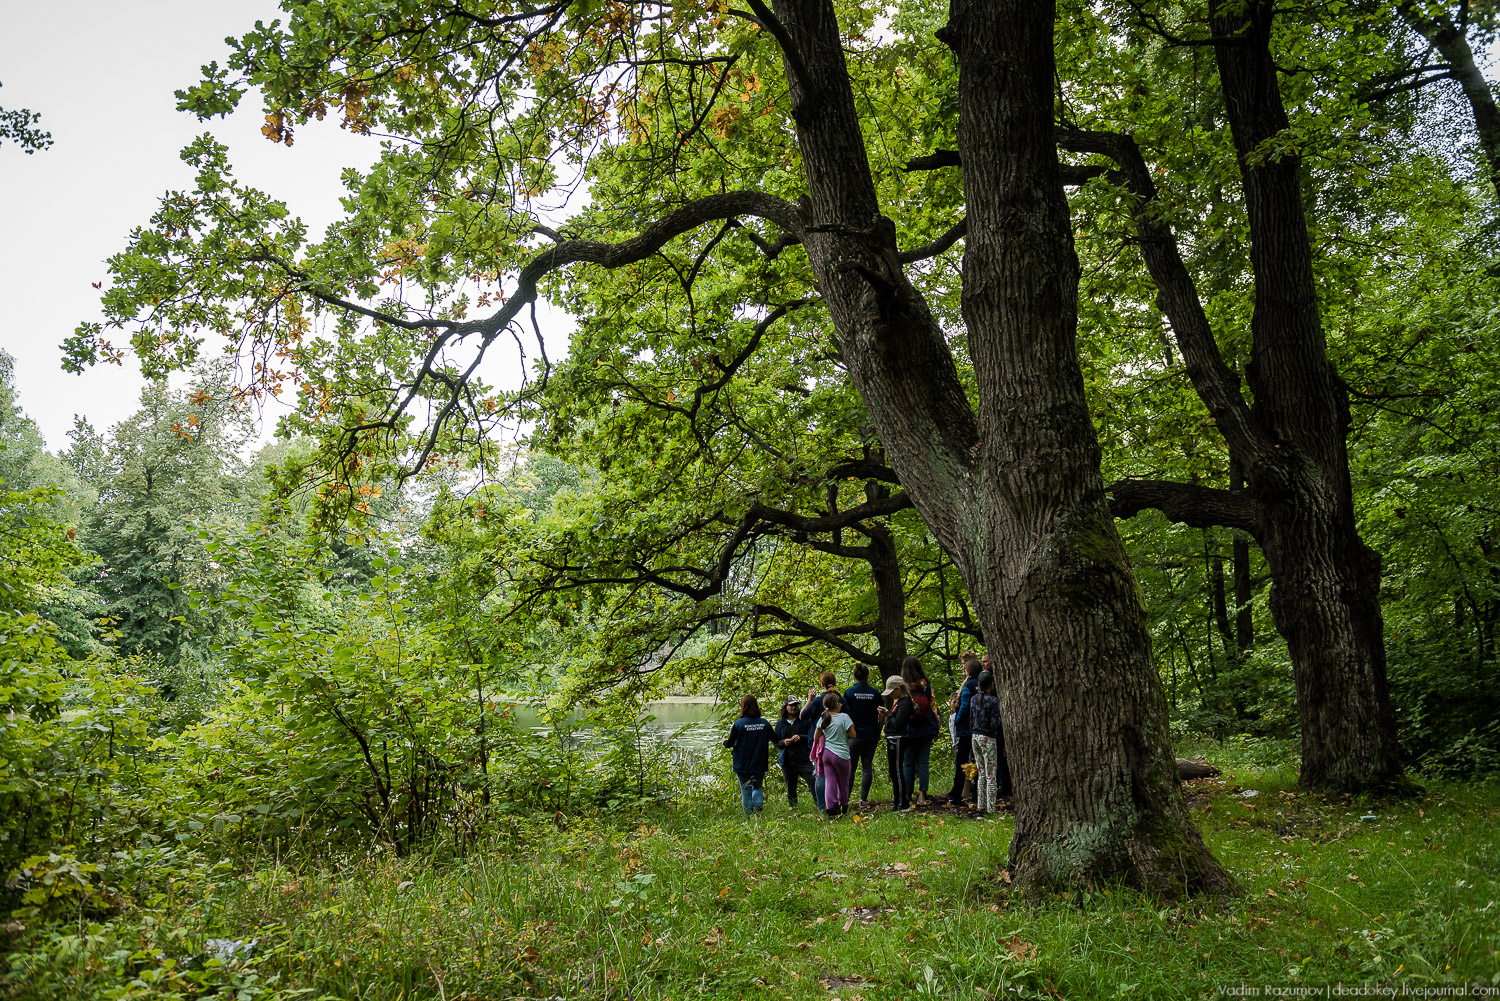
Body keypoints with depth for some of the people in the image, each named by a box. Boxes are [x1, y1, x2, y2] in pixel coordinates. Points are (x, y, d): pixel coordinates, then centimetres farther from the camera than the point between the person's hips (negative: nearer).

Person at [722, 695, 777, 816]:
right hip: (760, 765, 2)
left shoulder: (738, 724, -12)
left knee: (746, 792, 10)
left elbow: (730, 743, -6)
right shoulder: (764, 724, -5)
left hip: (742, 765, -2)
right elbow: (775, 739, 6)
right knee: (757, 787, 20)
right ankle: (758, 805, -9)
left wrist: (725, 741, 16)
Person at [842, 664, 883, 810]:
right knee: (867, 766, 7)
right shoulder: (875, 692, 2)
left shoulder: (849, 692, -4)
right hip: (871, 733, 2)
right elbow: (881, 715, 3)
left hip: (855, 734, -2)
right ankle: (864, 800, 4)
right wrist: (878, 733, 12)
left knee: (850, 767, 4)